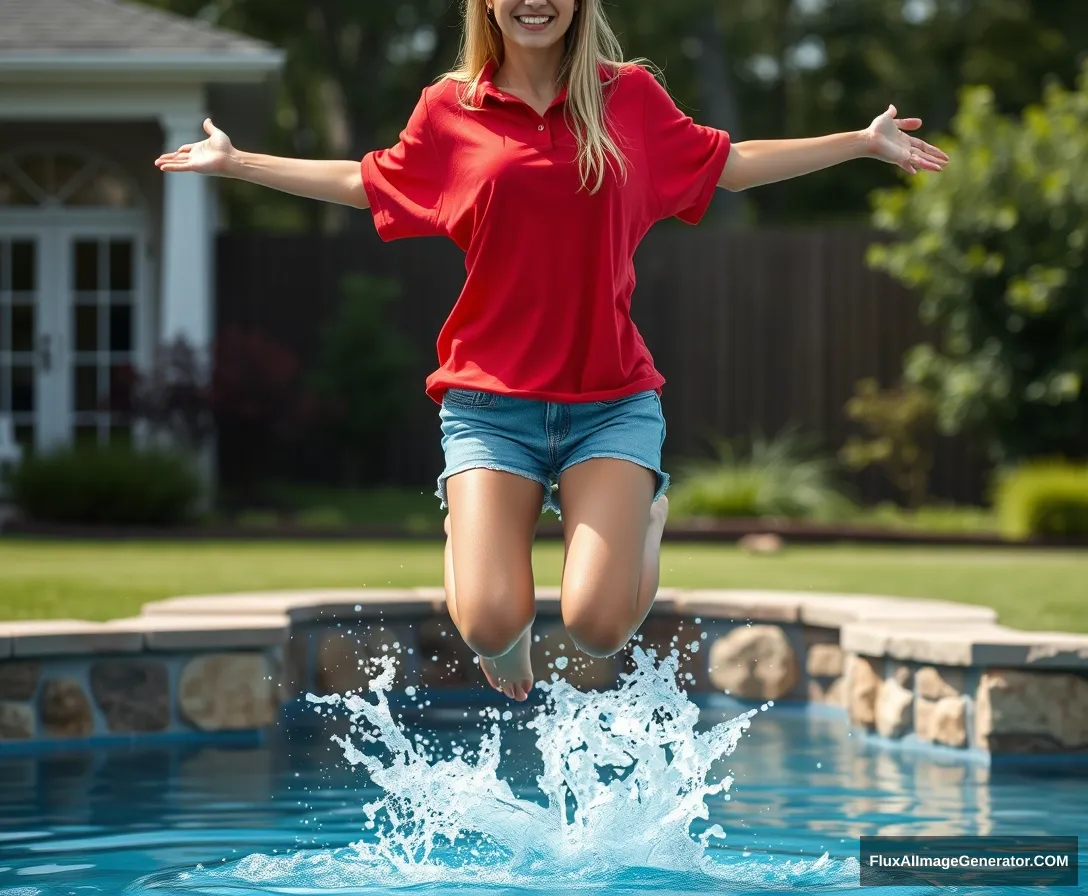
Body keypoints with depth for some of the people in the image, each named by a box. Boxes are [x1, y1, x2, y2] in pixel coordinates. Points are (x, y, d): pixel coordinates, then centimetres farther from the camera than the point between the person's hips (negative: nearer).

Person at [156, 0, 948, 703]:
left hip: (612, 400, 0)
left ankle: (646, 517, 19)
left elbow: (727, 164, 19)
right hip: (492, 400, 0)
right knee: (491, 623, -17)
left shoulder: (631, 97, 5)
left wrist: (863, 143, 19)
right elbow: (369, 184, 21)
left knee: (597, 624, -16)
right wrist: (236, 162, 22)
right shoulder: (450, 110, 4)